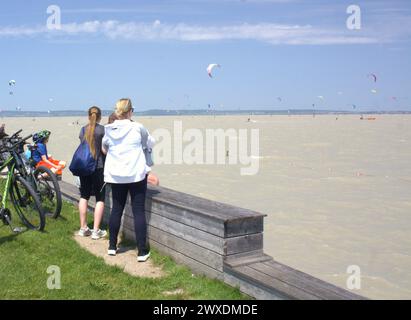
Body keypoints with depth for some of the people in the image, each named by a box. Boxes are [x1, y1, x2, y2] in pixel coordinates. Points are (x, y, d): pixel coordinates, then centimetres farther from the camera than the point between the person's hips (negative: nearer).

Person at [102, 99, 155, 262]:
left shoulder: (109, 130, 0)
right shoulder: (137, 127, -9)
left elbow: (104, 148, 19)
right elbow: (151, 143, 7)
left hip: (115, 175, 3)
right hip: (137, 174, -3)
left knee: (116, 209, 14)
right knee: (139, 211, 0)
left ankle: (112, 246, 24)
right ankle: (142, 252, 1)